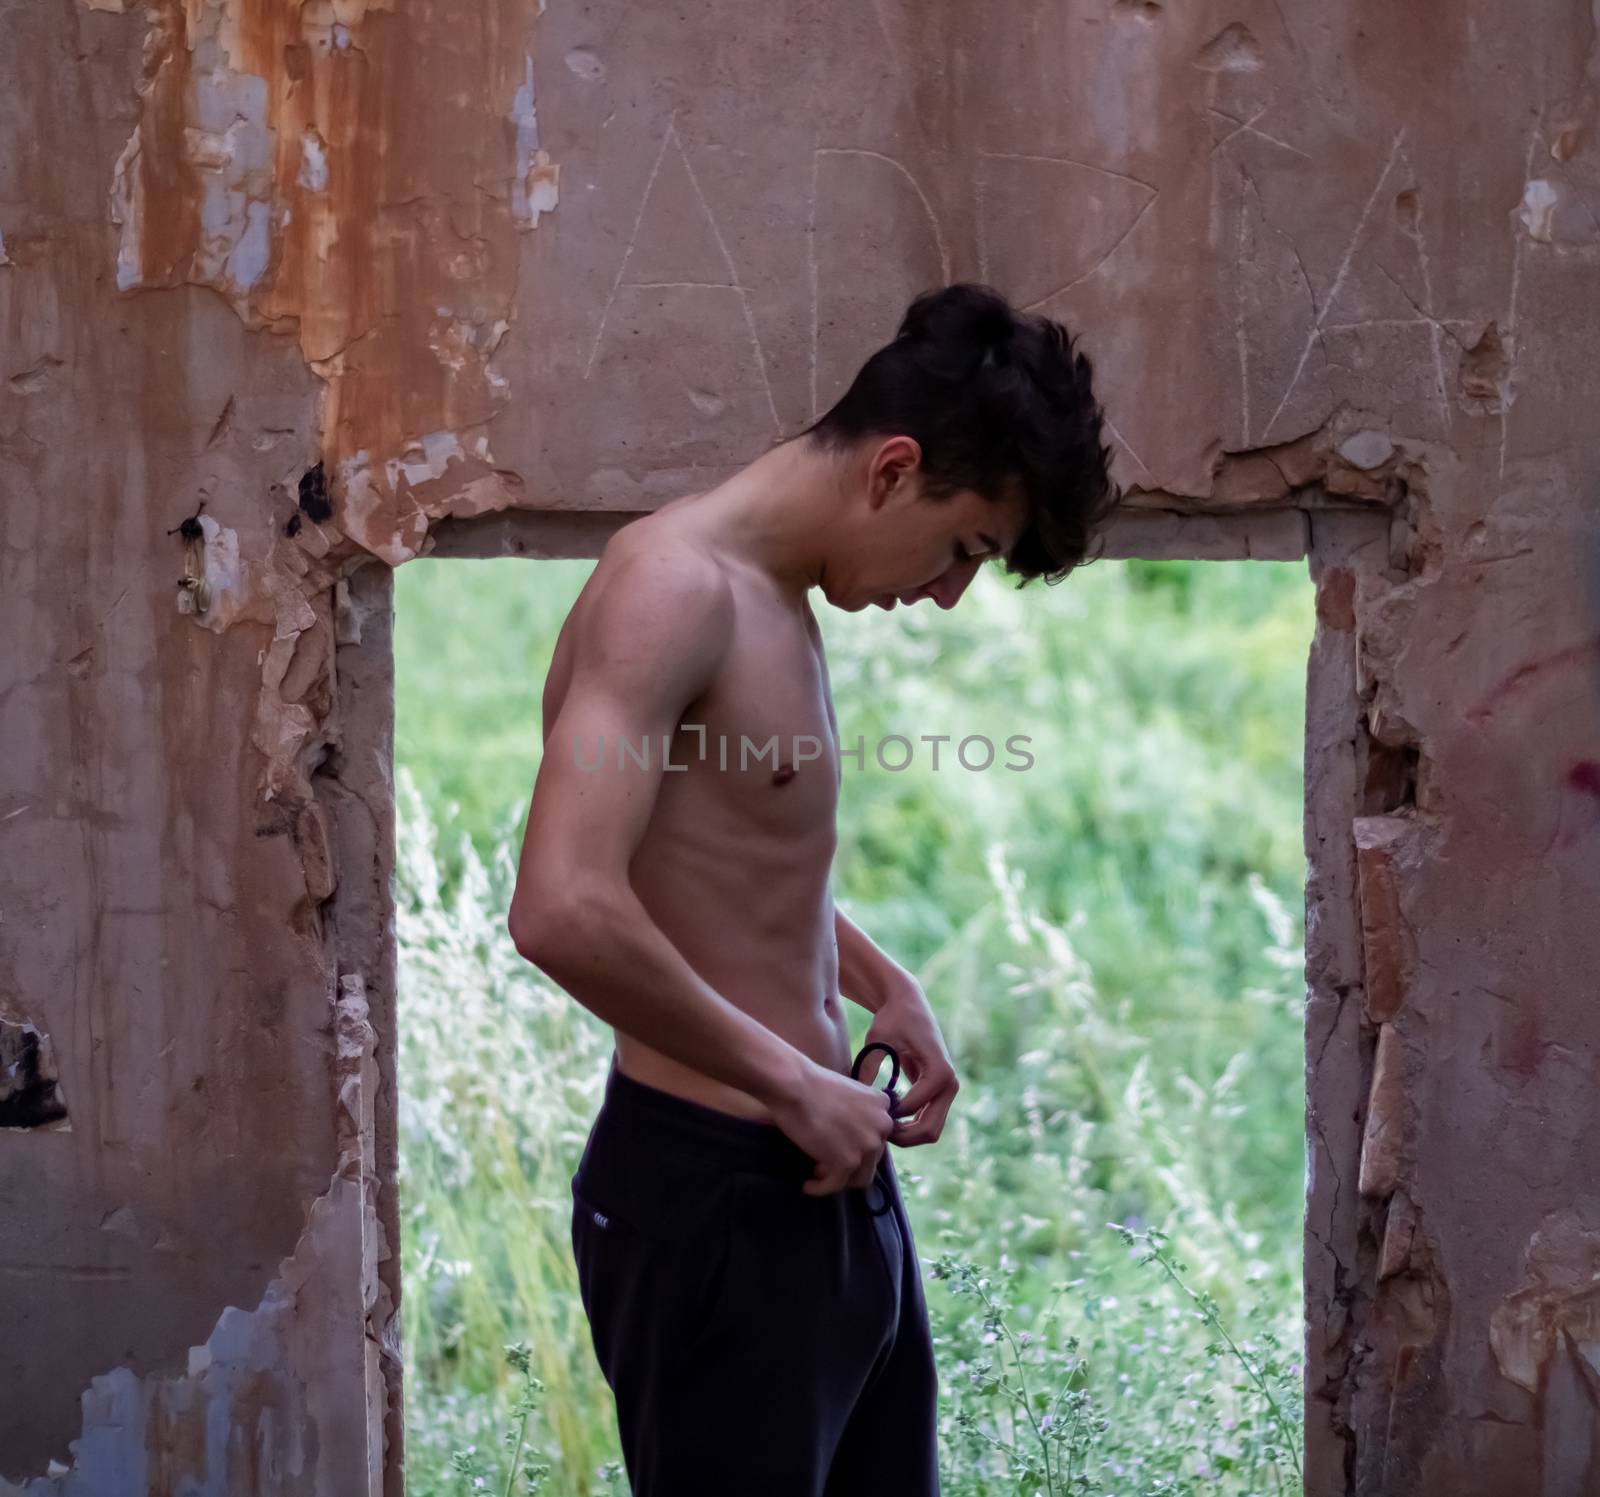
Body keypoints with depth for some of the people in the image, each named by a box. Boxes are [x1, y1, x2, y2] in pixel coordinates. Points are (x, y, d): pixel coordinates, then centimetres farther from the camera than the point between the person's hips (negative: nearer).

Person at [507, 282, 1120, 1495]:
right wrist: (792, 1079, -20)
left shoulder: (780, 600, 13)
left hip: (828, 1171, 10)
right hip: (713, 1194, -10)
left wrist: (883, 984, 14)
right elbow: (564, 912, -30)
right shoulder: (675, 584, -18)